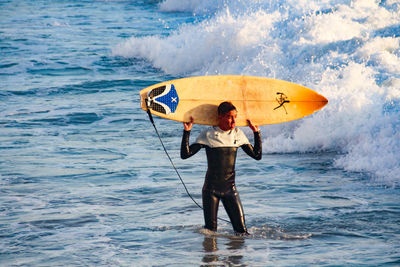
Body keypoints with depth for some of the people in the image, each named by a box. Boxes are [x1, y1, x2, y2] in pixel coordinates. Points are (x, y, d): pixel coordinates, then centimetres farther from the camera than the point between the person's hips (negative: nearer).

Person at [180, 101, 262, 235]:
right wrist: (186, 132, -16)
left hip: (230, 188, 3)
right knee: (210, 230, -2)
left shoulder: (238, 134, 6)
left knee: (241, 231, -5)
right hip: (211, 188, -3)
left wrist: (257, 132, 8)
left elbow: (257, 155, 12)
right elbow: (185, 154, -9)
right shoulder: (208, 134, -4)